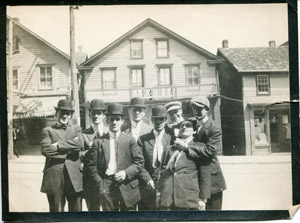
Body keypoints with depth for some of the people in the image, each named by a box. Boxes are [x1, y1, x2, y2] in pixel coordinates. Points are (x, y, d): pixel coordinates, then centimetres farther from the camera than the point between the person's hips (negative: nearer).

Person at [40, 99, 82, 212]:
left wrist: (58, 146, -7)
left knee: (76, 209, 6)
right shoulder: (48, 130, 8)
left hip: (74, 177, 2)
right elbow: (46, 150, -10)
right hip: (54, 178, -1)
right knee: (56, 210, 5)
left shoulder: (76, 129, 15)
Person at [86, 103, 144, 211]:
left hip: (127, 187, 1)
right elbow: (91, 165, 3)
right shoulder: (99, 142, 4)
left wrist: (126, 173, -11)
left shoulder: (130, 140, 6)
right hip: (107, 189, 0)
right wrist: (100, 184, -4)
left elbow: (139, 162, 4)